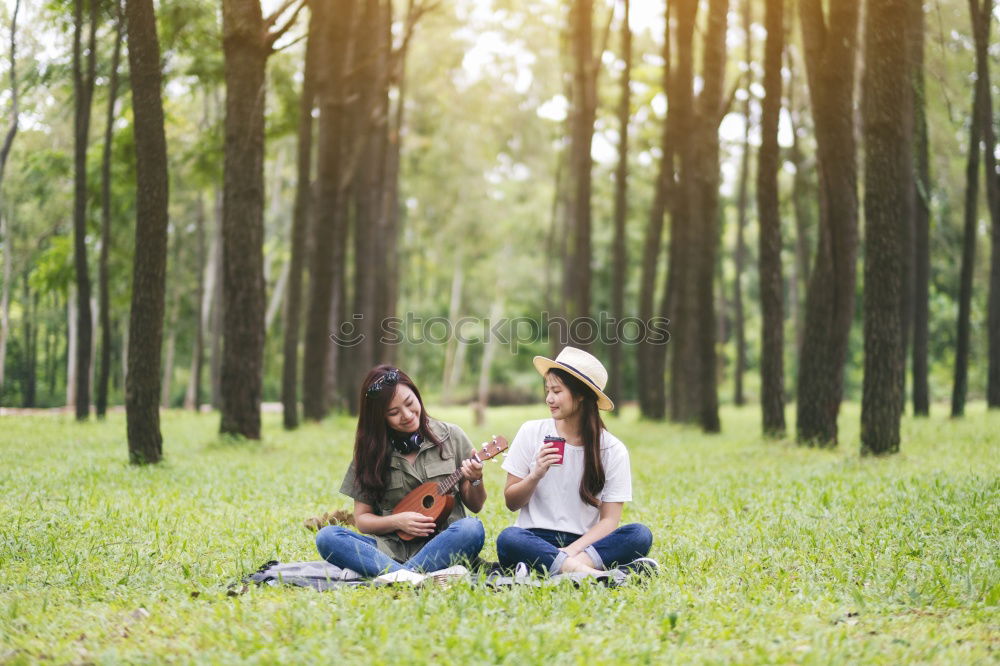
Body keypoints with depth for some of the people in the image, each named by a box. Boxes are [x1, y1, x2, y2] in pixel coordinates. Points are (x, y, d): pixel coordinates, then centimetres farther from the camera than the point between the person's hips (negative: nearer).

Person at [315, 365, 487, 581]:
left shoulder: (451, 437, 6)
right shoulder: (370, 451, 7)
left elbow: (475, 506, 11)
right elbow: (362, 519, 10)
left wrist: (475, 481, -10)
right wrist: (398, 521, -8)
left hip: (441, 547, -1)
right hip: (391, 549, 1)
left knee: (472, 529, -34)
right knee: (327, 537, -26)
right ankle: (411, 576, -43)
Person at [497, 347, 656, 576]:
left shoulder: (613, 450, 2)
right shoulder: (531, 433, 4)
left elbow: (610, 520, -3)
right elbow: (511, 503, 8)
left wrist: (571, 551, -19)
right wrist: (536, 475, -12)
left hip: (584, 542, 1)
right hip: (535, 539, 0)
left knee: (640, 535, -27)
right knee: (508, 539, -35)